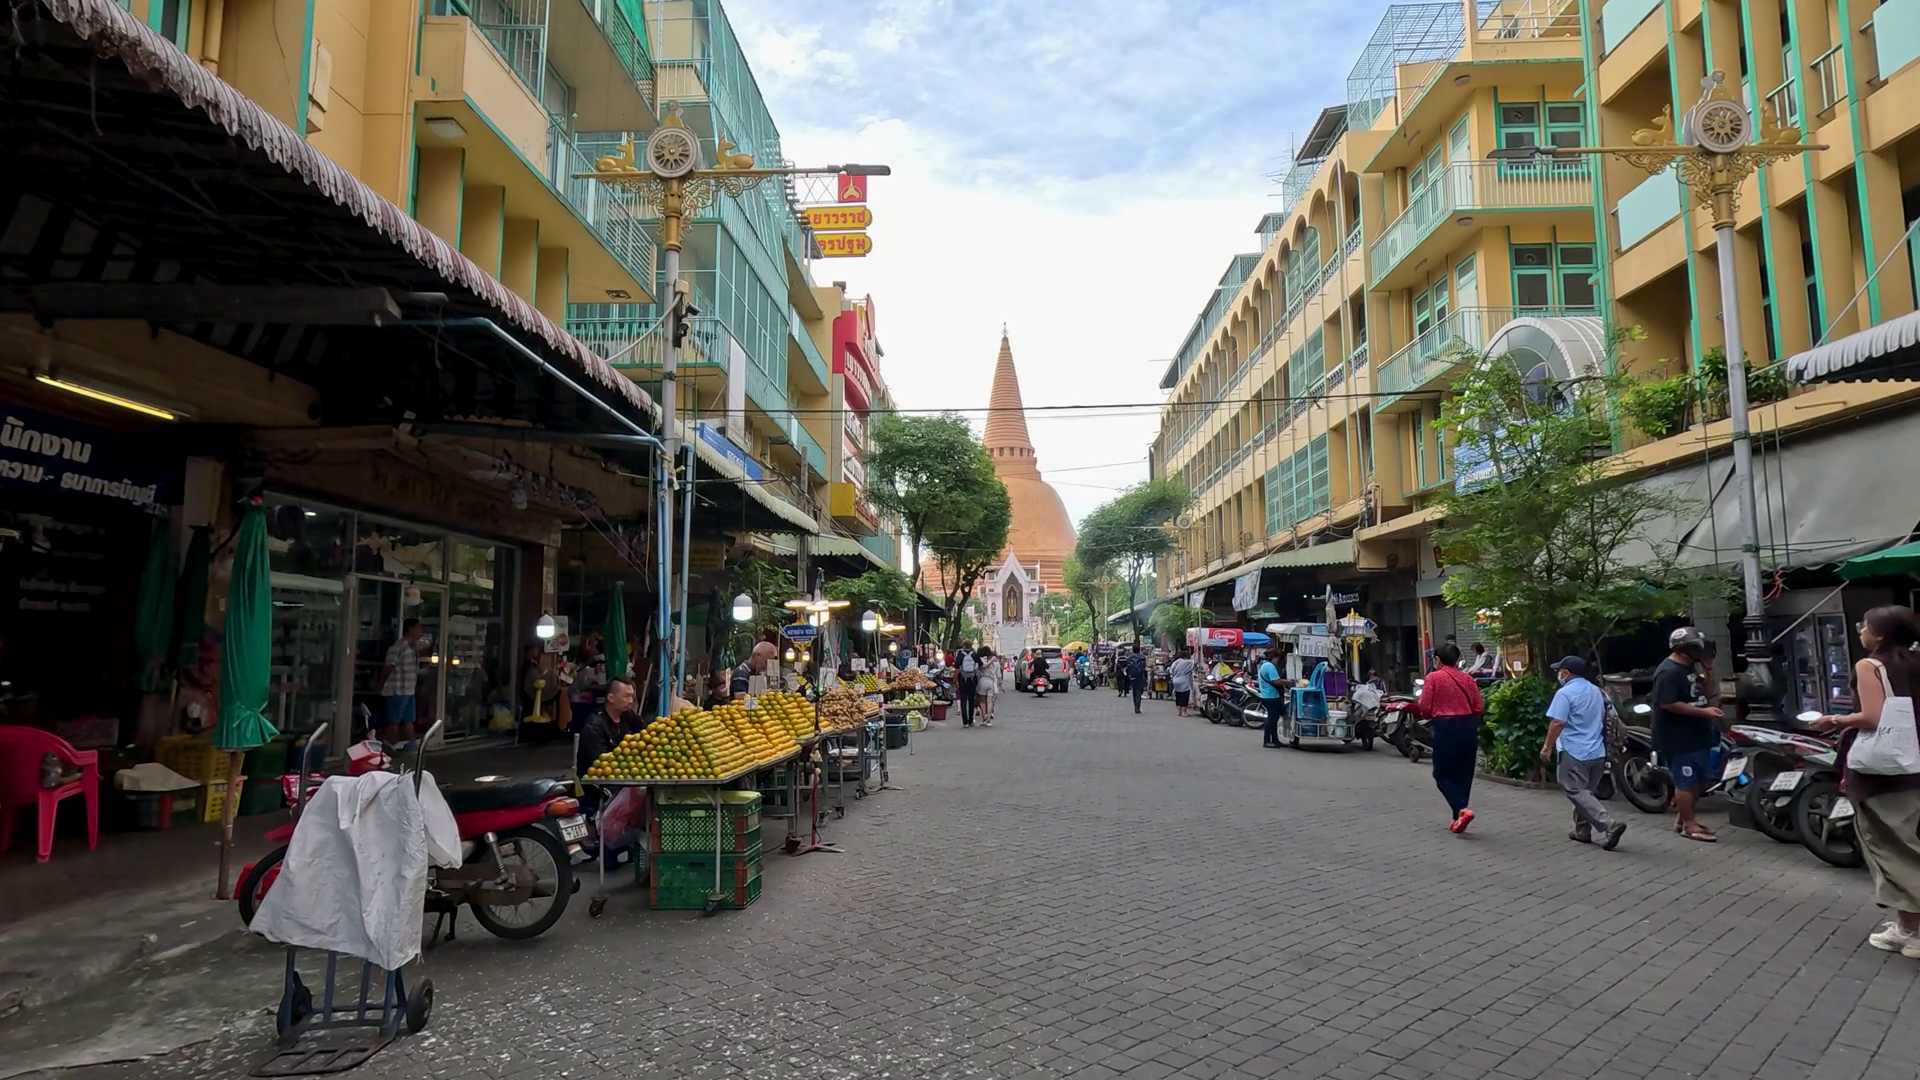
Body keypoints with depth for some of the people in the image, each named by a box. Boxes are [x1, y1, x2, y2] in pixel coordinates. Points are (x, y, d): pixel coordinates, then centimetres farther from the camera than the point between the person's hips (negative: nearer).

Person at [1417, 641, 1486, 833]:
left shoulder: (1433, 677, -6)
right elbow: (1479, 708, 5)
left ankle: (1462, 810, -15)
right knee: (1464, 774, 14)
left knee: (1442, 775, 6)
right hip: (1469, 727, 5)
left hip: (1446, 727, -5)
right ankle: (1458, 819, 18)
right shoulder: (1468, 678, 6)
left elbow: (1425, 708, -7)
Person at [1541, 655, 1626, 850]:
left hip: (1574, 752, -9)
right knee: (1585, 792, 17)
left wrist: (1547, 747, -12)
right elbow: (1602, 719, 23)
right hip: (1597, 751, 9)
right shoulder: (1596, 691, 13)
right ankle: (1582, 830, 20)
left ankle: (1610, 826, -19)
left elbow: (1557, 723, -20)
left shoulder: (1565, 693, -14)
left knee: (1577, 793, -7)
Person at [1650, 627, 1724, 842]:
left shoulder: (1689, 667, 12)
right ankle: (1689, 825, 9)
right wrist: (1703, 712, -24)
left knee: (1702, 780, 17)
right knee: (1686, 783, -1)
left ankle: (1681, 818, 29)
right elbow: (1668, 704, -25)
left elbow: (1701, 694, 20)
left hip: (1697, 735, 10)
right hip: (1678, 739, -10)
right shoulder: (1668, 672, -20)